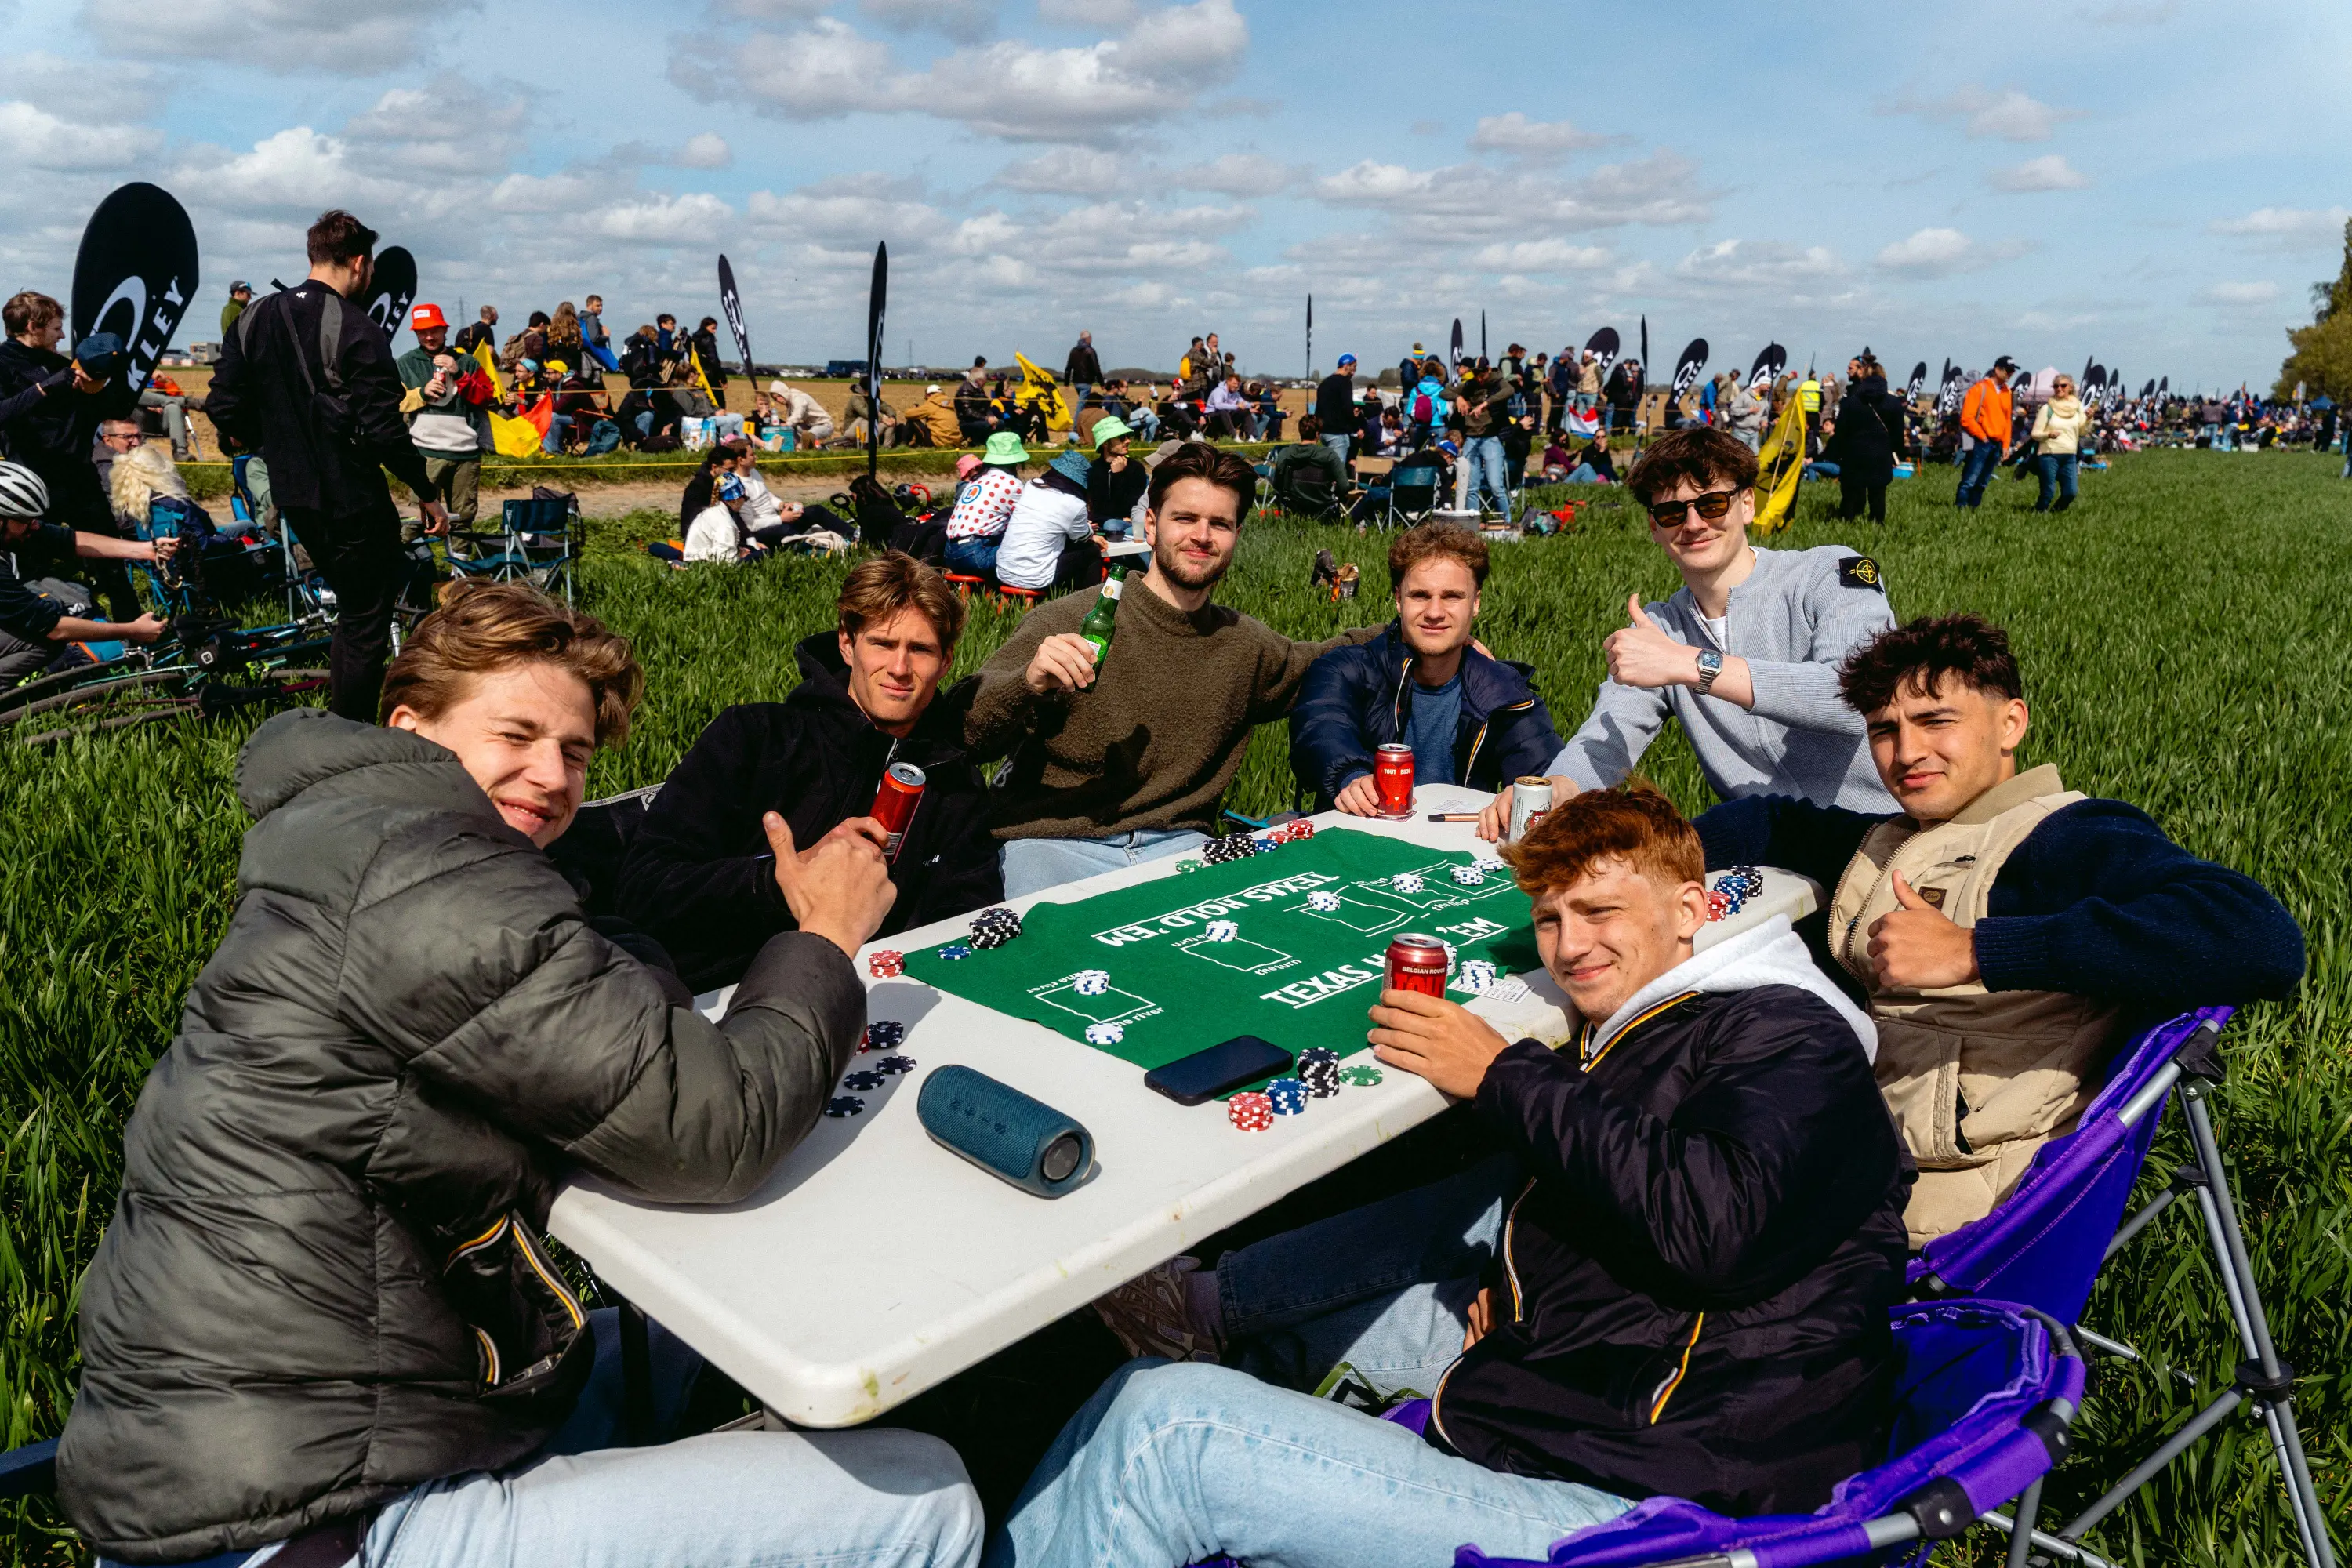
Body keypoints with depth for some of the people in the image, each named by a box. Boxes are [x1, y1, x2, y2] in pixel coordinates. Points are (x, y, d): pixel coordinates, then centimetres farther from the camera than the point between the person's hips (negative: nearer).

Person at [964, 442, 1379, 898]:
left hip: (1178, 843, 5)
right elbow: (966, 737, -11)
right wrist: (1028, 684, -31)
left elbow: (1315, 663, 34)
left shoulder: (1245, 645, 11)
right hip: (1051, 840, -4)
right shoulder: (1068, 623, -6)